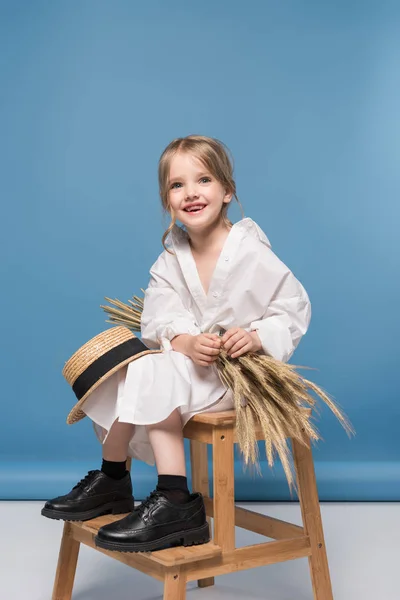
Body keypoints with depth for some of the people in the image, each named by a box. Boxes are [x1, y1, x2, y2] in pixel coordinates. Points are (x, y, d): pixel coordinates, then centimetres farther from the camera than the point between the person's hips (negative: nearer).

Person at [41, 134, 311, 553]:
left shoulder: (252, 253, -10)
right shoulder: (170, 261, 6)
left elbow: (294, 310, -7)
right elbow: (159, 318, -6)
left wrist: (257, 336, -25)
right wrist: (184, 341, -28)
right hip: (189, 360, 7)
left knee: (149, 376, -26)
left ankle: (113, 481, -11)